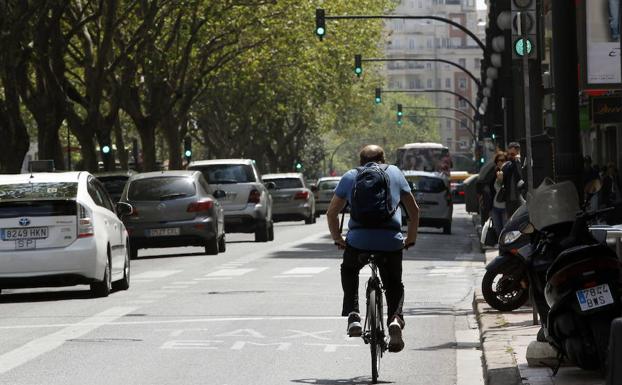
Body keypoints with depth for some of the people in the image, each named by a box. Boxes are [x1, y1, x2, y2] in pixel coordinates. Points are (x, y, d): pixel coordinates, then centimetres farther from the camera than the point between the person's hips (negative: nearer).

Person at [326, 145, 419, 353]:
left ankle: (352, 315, 13)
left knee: (349, 271, 30)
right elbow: (414, 210, 21)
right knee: (394, 284, 21)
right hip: (391, 240, 0)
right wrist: (411, 238, 32)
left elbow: (331, 213, 16)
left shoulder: (350, 176, 17)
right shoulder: (394, 173, 19)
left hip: (359, 239, 0)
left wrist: (337, 239, 29)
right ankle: (395, 317, -6)